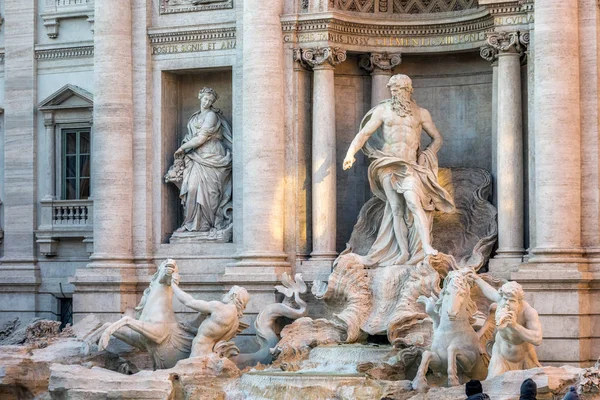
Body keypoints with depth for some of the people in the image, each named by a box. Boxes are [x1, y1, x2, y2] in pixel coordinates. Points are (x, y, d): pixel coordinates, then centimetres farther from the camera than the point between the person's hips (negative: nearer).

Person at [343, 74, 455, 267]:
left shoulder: (421, 113, 11)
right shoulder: (383, 110, 9)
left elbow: (437, 138, 19)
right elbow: (365, 133, 3)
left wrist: (426, 155, 2)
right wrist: (351, 153, -13)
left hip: (409, 166, -1)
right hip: (388, 164, 1)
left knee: (413, 202, -23)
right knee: (396, 209, -5)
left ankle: (427, 247, -31)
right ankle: (403, 254, -5)